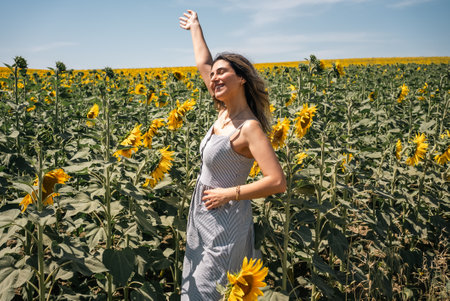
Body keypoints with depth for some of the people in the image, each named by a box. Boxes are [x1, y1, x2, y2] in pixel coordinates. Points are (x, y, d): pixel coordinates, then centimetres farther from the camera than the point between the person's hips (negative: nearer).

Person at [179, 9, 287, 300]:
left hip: (225, 222, -8)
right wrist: (195, 28, 26)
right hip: (203, 216, 8)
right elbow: (203, 63, 15)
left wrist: (228, 193, -21)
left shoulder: (249, 127, -21)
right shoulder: (225, 112, 1)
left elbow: (277, 182, -28)